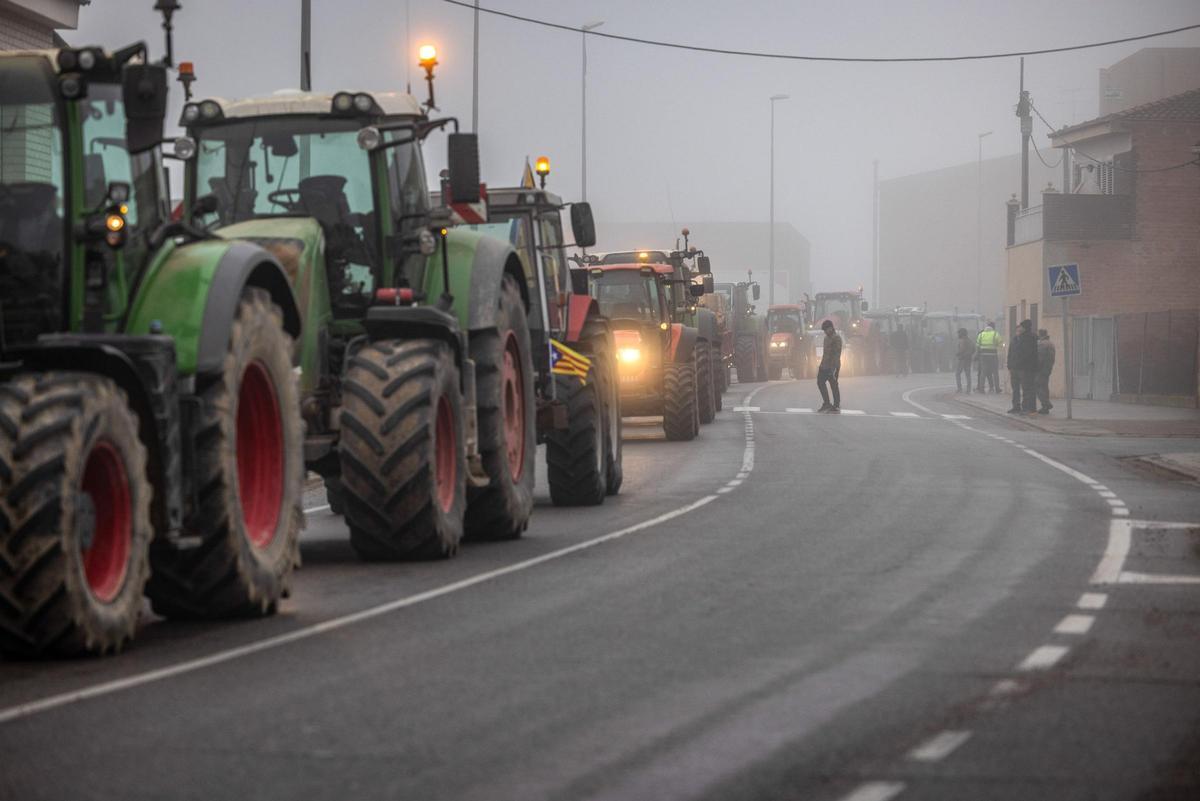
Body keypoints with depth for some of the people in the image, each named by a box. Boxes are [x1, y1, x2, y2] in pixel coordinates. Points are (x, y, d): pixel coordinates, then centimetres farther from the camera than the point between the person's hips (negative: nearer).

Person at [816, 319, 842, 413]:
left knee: (834, 386, -7)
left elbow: (837, 354, -19)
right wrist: (821, 365, 20)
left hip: (832, 366, -10)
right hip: (824, 366, 10)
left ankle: (836, 407, -2)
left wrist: (834, 368, -24)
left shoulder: (836, 338, -13)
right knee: (820, 382, 10)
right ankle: (826, 404, 17)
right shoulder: (827, 337, 16)